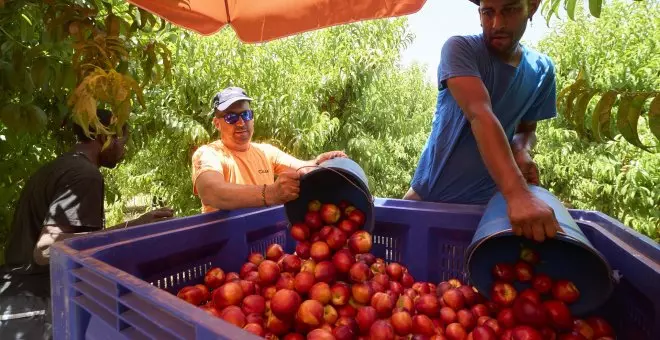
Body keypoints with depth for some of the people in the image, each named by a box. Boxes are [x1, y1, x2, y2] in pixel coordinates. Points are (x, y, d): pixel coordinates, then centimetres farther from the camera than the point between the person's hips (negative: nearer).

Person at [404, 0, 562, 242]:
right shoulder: (460, 49, -16)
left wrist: (522, 151, -15)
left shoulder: (542, 70, -1)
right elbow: (479, 115, -31)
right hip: (430, 196, -2)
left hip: (488, 201, 3)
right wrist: (518, 194, -43)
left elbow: (527, 128, 10)